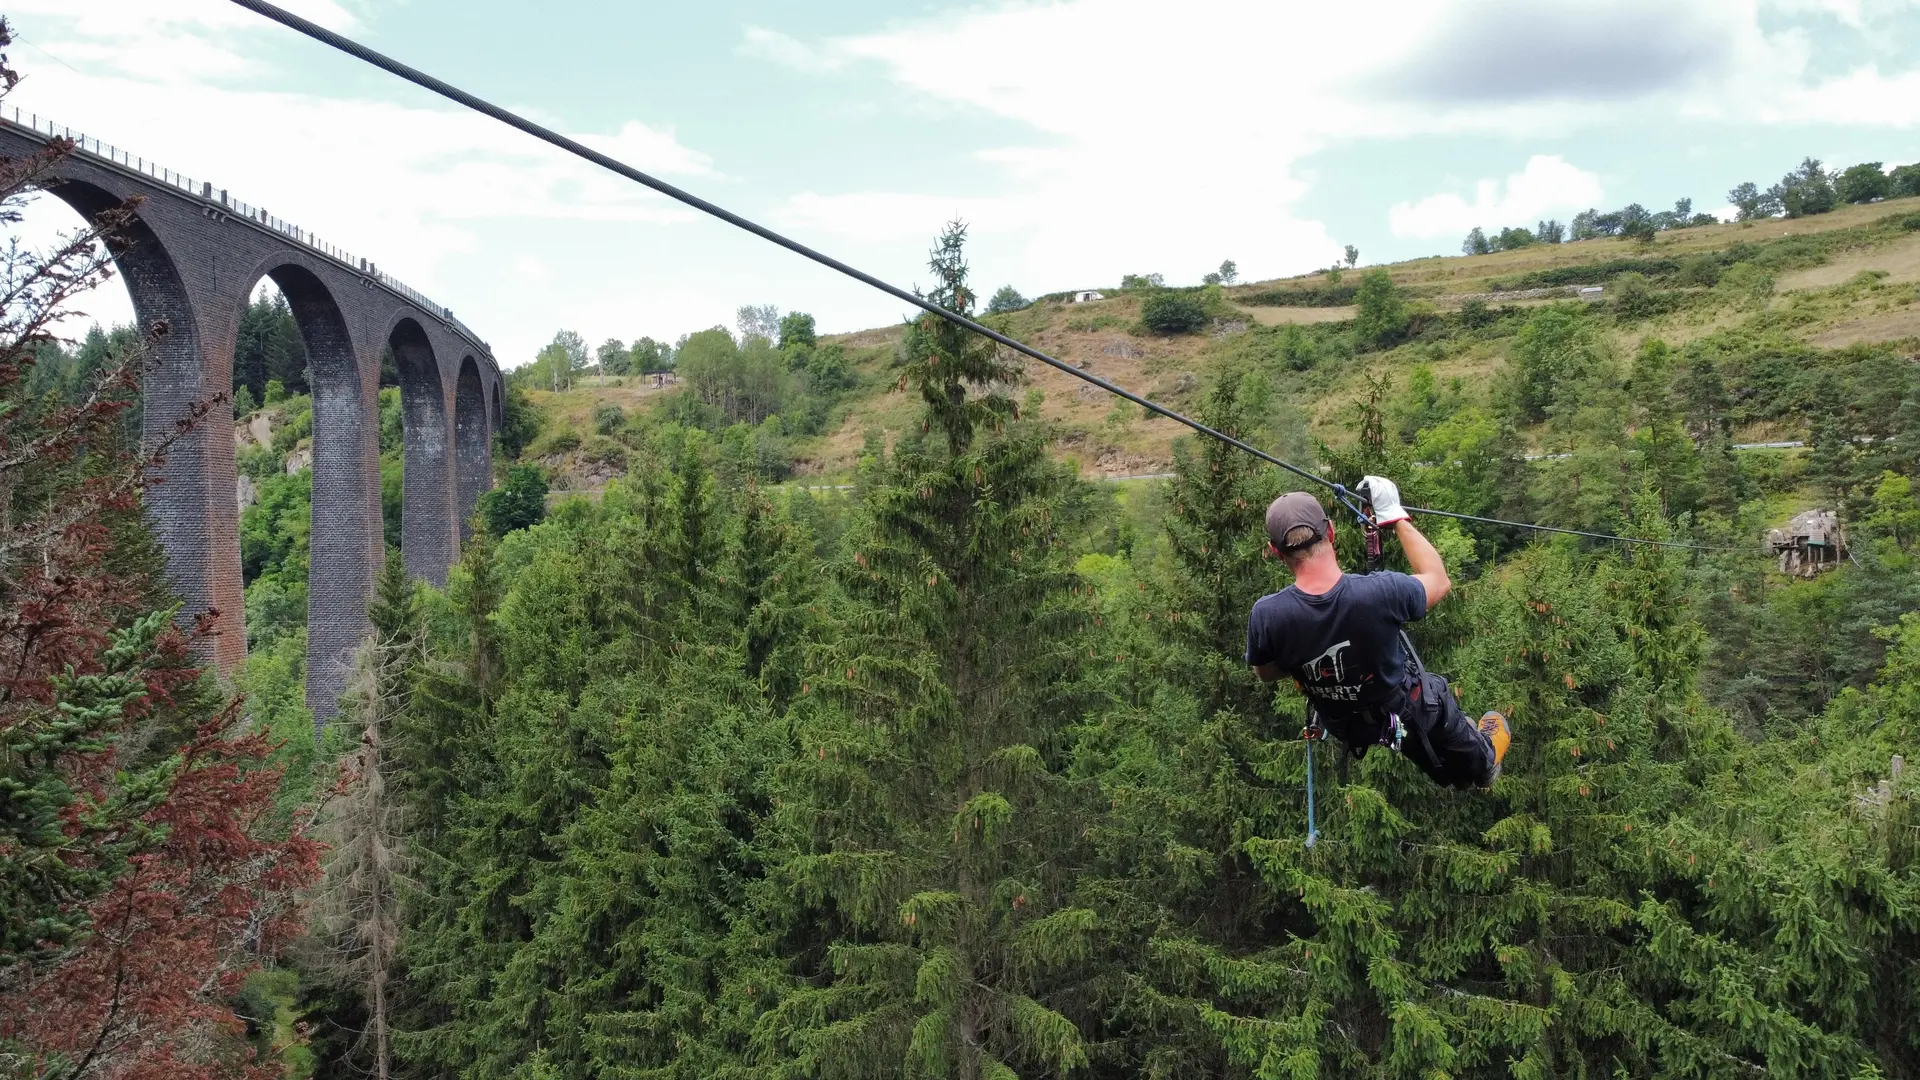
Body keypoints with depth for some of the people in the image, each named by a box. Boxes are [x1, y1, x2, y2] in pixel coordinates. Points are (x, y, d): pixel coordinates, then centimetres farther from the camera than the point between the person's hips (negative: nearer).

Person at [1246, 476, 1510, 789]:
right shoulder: (1380, 592, -39)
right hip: (1406, 714, -2)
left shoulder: (1265, 616, -34)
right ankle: (1482, 762, 65)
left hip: (1342, 725, 2)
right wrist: (1396, 517, -10)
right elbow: (1438, 580, -14)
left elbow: (1265, 673, -10)